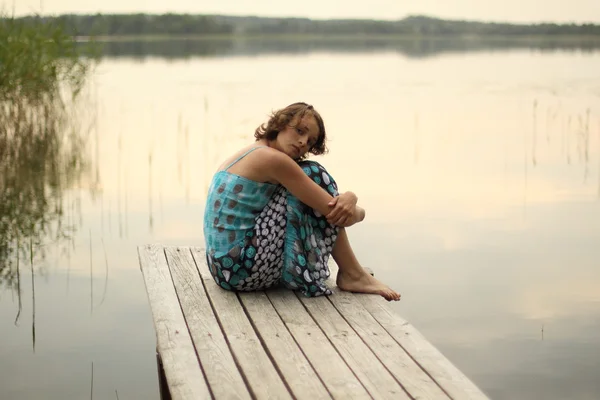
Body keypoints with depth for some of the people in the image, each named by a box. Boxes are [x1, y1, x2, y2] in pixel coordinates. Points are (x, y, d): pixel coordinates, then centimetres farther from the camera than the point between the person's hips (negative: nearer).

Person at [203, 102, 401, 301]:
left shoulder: (255, 156, 16)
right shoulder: (271, 158, -13)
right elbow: (335, 213, -12)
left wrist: (350, 198, -9)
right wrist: (357, 211, 10)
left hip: (226, 266, 10)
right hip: (242, 268, -10)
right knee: (313, 175, -5)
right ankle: (352, 274, 0)